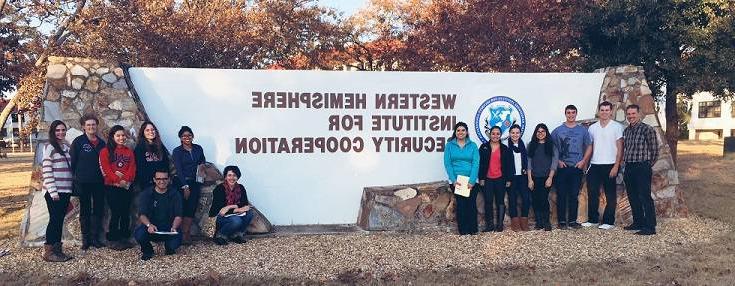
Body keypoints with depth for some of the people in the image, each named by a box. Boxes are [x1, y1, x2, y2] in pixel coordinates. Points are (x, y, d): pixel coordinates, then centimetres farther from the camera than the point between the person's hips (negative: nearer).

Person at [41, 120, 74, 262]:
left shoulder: (67, 147, 15)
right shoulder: (49, 147, -5)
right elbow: (46, 170, -12)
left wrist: (72, 188, 13)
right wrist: (53, 191, -17)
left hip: (65, 190, 6)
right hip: (54, 191, -6)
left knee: (60, 220, 9)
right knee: (54, 219, -5)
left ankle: (57, 249, 14)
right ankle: (48, 251, 2)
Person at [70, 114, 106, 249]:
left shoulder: (101, 142, 10)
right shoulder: (78, 141, -2)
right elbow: (72, 161, -3)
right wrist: (75, 177, -7)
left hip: (99, 182, 4)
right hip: (83, 182, -4)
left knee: (99, 210, 6)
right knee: (85, 210, 5)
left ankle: (96, 237, 16)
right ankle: (86, 238, 12)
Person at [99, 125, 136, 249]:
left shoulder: (129, 151, 14)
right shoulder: (106, 151, 3)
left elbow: (132, 168, 5)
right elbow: (106, 169, -7)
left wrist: (126, 180, -13)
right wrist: (118, 181, -17)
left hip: (127, 186, 4)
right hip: (112, 187, -4)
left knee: (125, 213, 5)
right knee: (115, 213, -5)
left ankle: (125, 238, 13)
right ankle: (113, 240, 4)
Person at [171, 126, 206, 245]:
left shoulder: (198, 149, 9)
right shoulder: (177, 151, -1)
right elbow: (178, 170, -7)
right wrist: (185, 186, -12)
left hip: (195, 182, 3)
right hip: (182, 182, -3)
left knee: (192, 208, -2)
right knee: (184, 208, -7)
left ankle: (186, 234, -1)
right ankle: (186, 235, -4)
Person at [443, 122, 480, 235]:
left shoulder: (473, 145, 6)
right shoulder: (450, 145, 5)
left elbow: (476, 163, -2)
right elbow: (447, 164, 0)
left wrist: (472, 181, -13)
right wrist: (454, 180, -11)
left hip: (471, 181, 0)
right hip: (456, 181, 0)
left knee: (471, 204, -2)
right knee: (461, 204, -1)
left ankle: (473, 230, 8)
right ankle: (463, 231, 8)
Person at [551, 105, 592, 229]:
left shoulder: (583, 130, 8)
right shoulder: (558, 130, 4)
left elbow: (589, 147, 11)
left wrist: (583, 161, -2)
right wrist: (558, 161, -6)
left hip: (577, 167, 1)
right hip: (562, 167, -1)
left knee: (574, 195, 5)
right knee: (561, 195, 0)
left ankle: (572, 220, 14)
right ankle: (562, 221, 6)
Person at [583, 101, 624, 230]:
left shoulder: (617, 127, -1)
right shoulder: (592, 128, 11)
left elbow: (620, 148, -4)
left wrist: (616, 166, -12)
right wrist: (587, 164, 5)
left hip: (610, 165, -4)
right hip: (594, 165, 4)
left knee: (610, 195, 2)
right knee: (592, 193, 4)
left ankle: (609, 222, 8)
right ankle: (593, 220, 14)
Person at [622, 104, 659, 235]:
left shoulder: (647, 129, -8)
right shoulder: (626, 131, 13)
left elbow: (654, 150, -6)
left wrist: (648, 165, 0)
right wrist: (626, 163, 14)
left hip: (642, 168, -7)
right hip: (629, 168, 7)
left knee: (645, 197, -7)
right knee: (633, 197, 13)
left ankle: (650, 227, -3)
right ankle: (638, 222, 24)